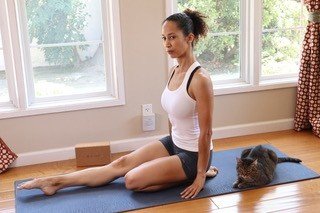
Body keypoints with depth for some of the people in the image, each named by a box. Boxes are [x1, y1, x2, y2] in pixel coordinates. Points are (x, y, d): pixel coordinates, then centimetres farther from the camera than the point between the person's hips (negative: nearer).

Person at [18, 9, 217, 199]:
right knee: (121, 163, 2)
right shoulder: (175, 71, 2)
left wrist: (201, 175, -16)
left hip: (193, 154, -8)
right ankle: (55, 182, 6)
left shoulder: (200, 79, -26)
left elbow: (206, 133, -21)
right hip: (174, 143, 8)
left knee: (132, 180, -14)